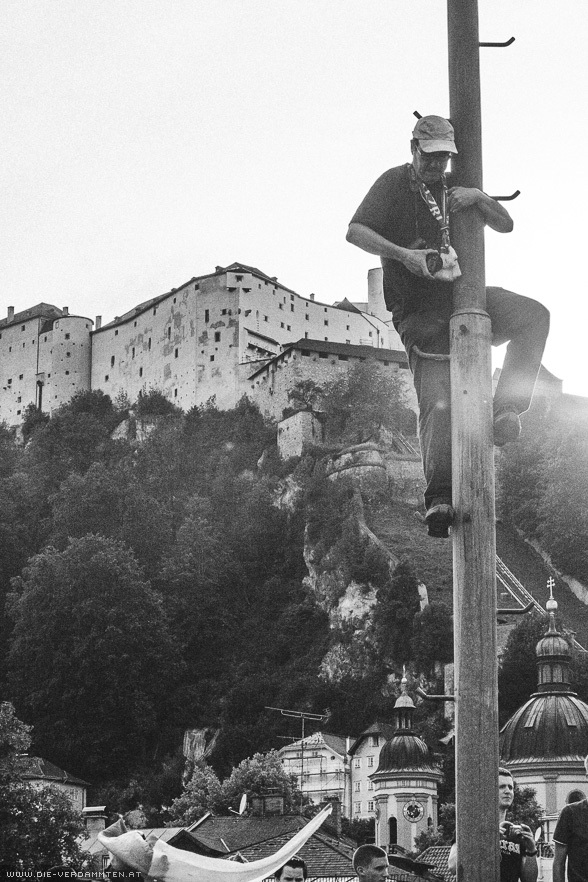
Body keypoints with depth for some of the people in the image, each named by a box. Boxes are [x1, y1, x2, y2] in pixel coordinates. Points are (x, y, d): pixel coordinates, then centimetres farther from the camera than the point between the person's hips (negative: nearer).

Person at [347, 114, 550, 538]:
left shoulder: (454, 187, 14)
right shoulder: (395, 183, -2)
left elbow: (505, 225, 12)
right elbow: (355, 231, -14)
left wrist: (478, 197, -9)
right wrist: (403, 254, -28)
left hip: (461, 293, 5)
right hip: (419, 309, -5)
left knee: (533, 315, -21)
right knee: (438, 402, -18)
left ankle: (505, 408, -22)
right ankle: (439, 497, -21)